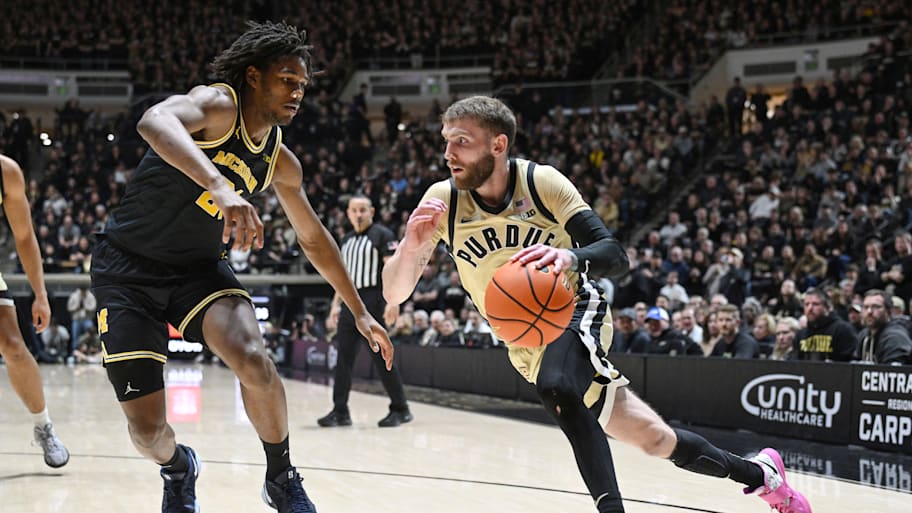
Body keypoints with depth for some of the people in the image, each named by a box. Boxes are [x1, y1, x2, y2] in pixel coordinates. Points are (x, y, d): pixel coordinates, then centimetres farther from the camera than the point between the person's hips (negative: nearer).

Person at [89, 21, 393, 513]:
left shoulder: (281, 163, 1)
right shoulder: (219, 105, -19)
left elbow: (313, 238, 16)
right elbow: (155, 121, -43)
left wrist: (360, 311, 18)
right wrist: (220, 186, -58)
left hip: (198, 267, 4)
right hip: (128, 266, -4)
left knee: (254, 360, -26)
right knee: (146, 428, -8)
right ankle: (178, 470, 31)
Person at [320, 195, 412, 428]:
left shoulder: (382, 235, -4)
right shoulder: (347, 240, 18)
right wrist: (335, 306, 17)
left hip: (373, 302, -7)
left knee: (380, 356, -6)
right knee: (343, 357, 2)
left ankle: (400, 410, 3)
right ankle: (340, 411, 4)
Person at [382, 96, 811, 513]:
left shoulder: (541, 182, -18)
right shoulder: (442, 201, -13)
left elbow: (616, 256, -22)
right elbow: (394, 292, -15)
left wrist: (571, 257, -45)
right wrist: (410, 246, -37)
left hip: (575, 313, -3)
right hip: (526, 343, 3)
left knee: (556, 386, -38)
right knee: (656, 440, 5)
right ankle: (759, 473, 26)